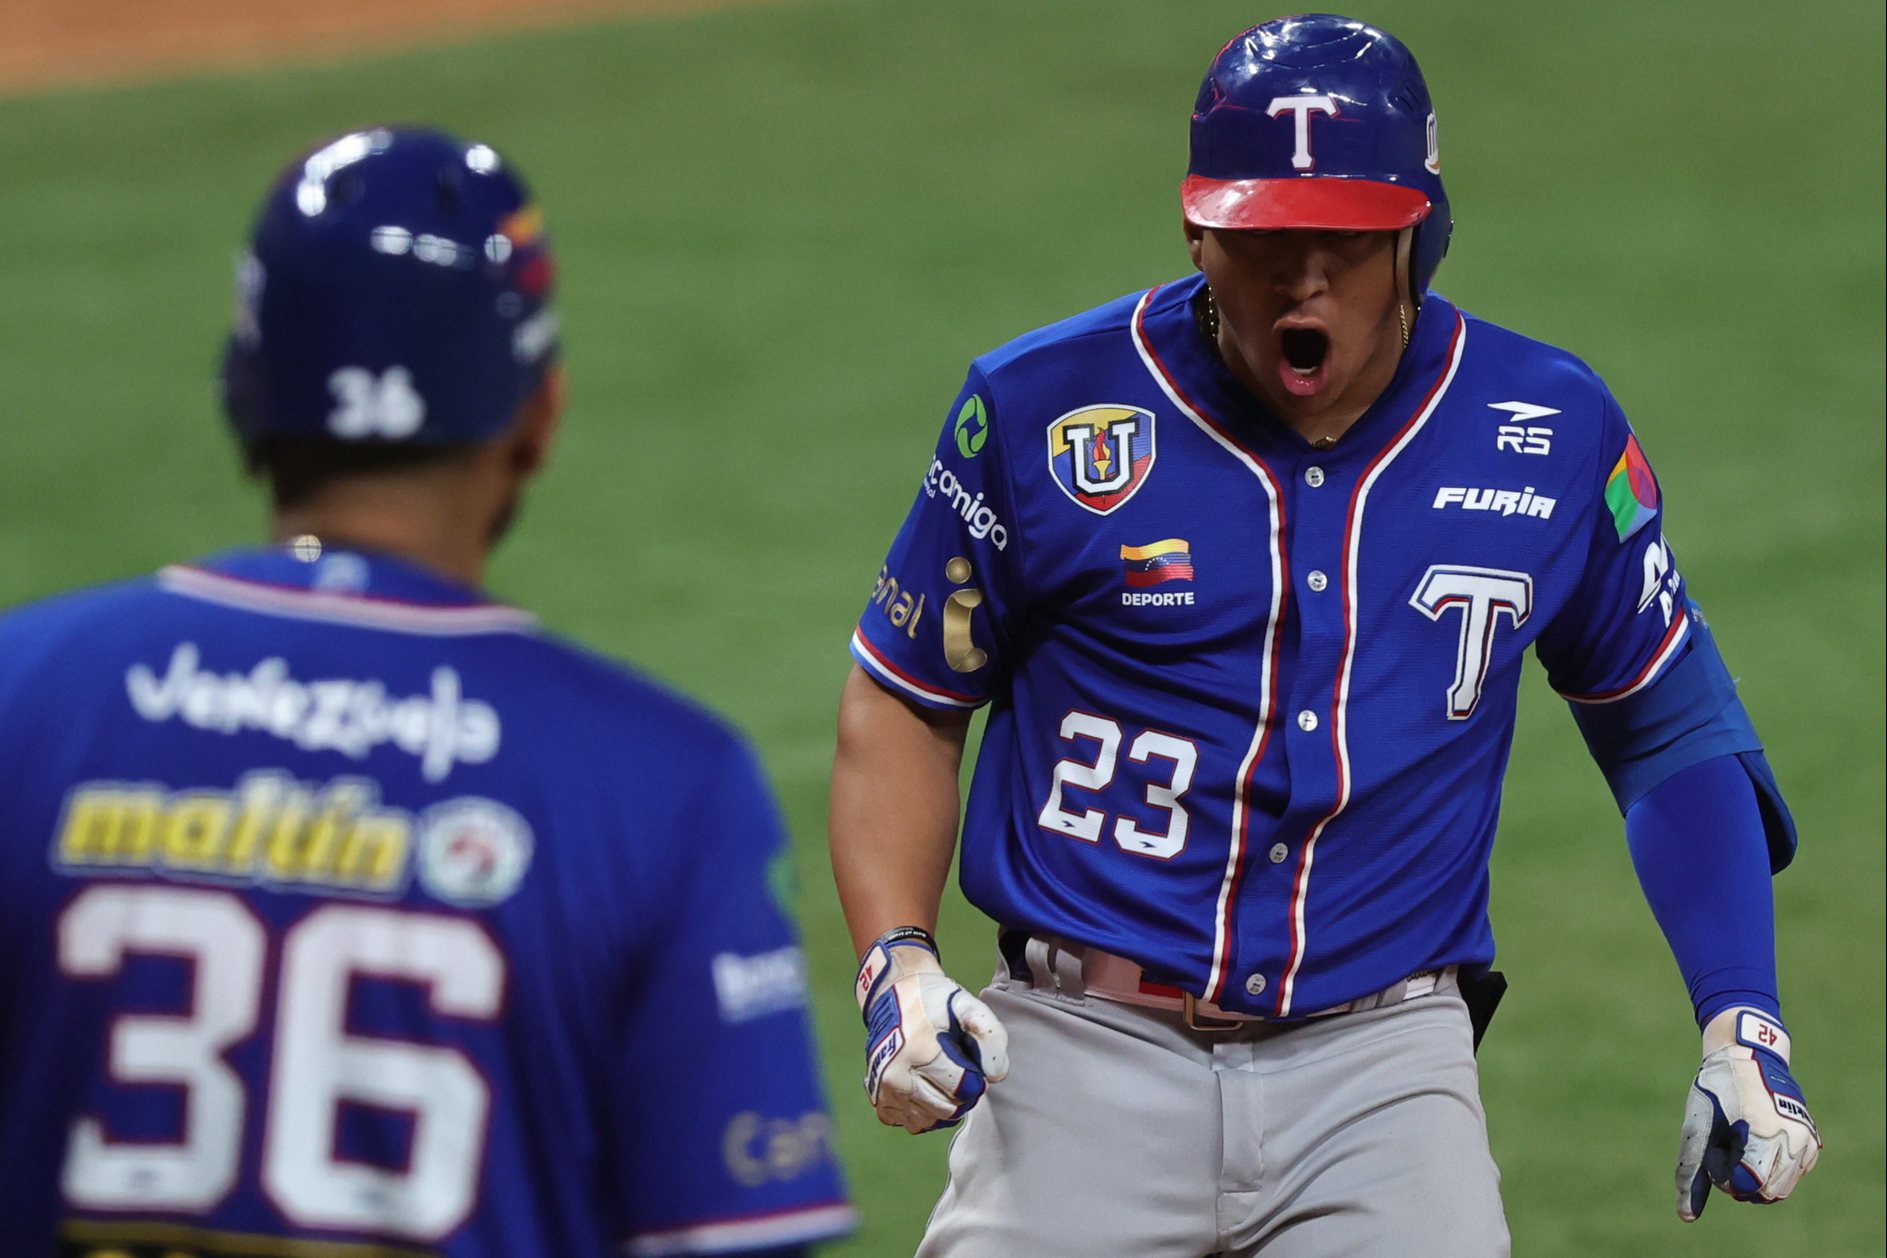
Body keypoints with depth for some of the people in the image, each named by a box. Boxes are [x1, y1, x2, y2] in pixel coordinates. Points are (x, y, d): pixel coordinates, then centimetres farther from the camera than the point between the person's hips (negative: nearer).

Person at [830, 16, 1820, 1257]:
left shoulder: (1551, 434, 2)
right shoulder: (1042, 410, -2)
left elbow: (1671, 723, 13)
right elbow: (908, 698, 8)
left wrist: (1741, 1022, 3)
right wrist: (896, 964, -7)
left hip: (1381, 1062, 1)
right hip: (1087, 1055, 0)